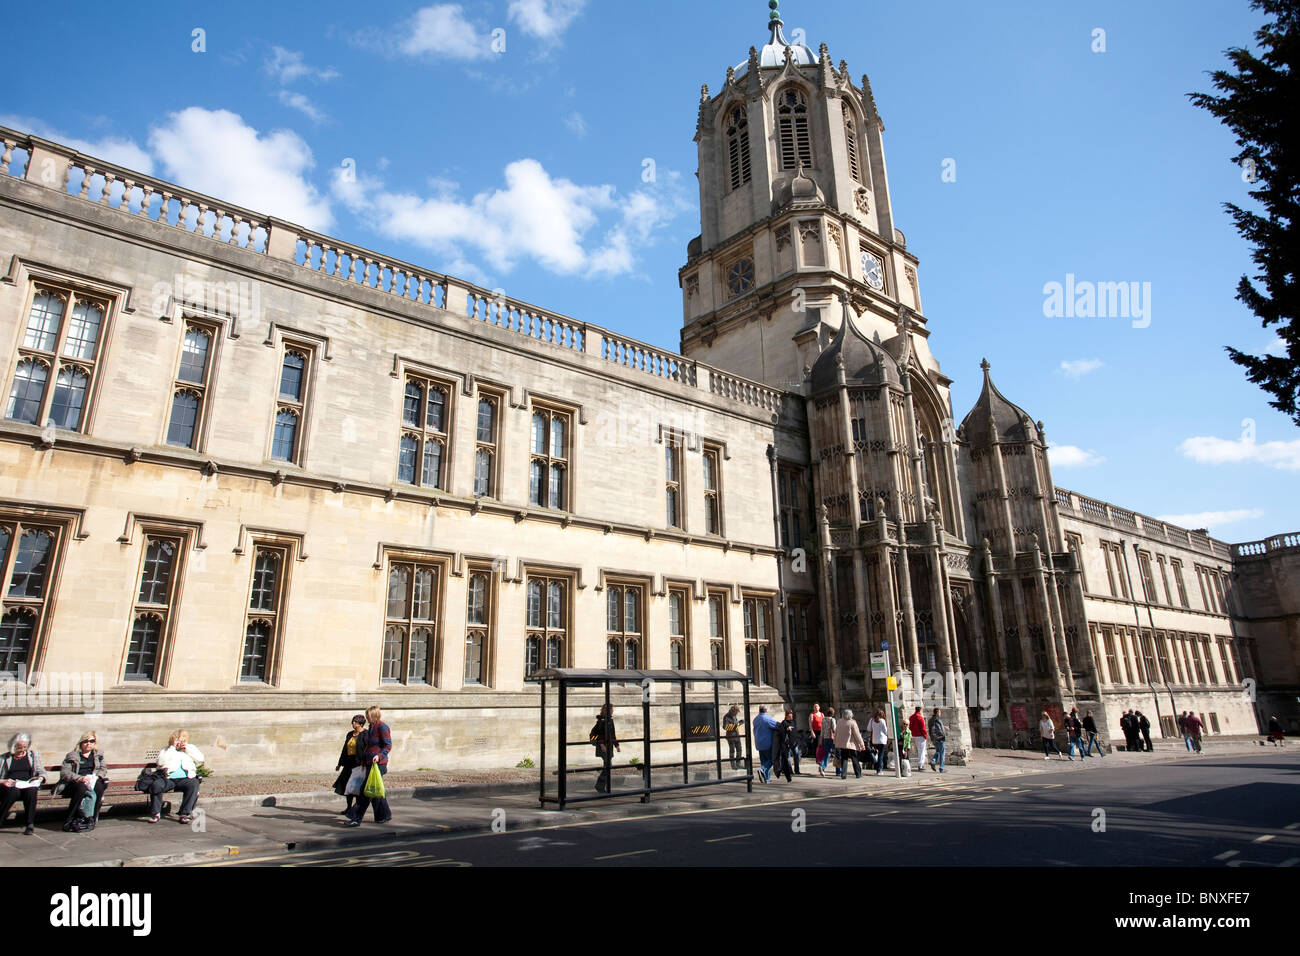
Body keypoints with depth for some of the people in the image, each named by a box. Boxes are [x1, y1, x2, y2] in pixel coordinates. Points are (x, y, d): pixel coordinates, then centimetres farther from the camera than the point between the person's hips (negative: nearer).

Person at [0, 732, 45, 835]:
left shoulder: (33, 755, 20)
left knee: (31, 791, -36)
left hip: (28, 786, 1)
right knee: (14, 791, -38)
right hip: (10, 787, -1)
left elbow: (41, 771, 17)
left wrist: (40, 778, -4)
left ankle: (30, 824, -32)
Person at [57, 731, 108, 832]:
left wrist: (96, 776, -8)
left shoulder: (98, 755, 19)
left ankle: (92, 819, -27)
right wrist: (79, 778, -20)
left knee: (99, 787, -33)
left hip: (93, 781, 2)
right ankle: (69, 821, -28)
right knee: (81, 788, -38)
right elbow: (64, 772, -3)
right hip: (75, 783, -2)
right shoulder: (72, 755, 8)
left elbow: (104, 769, 15)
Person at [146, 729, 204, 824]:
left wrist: (187, 750, 3)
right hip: (168, 778, 0)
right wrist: (172, 748, -1)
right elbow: (161, 762, 0)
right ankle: (155, 813, -16)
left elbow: (200, 759, 8)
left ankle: (184, 814, -29)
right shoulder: (167, 750, 20)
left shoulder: (190, 749, 23)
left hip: (185, 778, 0)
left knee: (193, 784, -32)